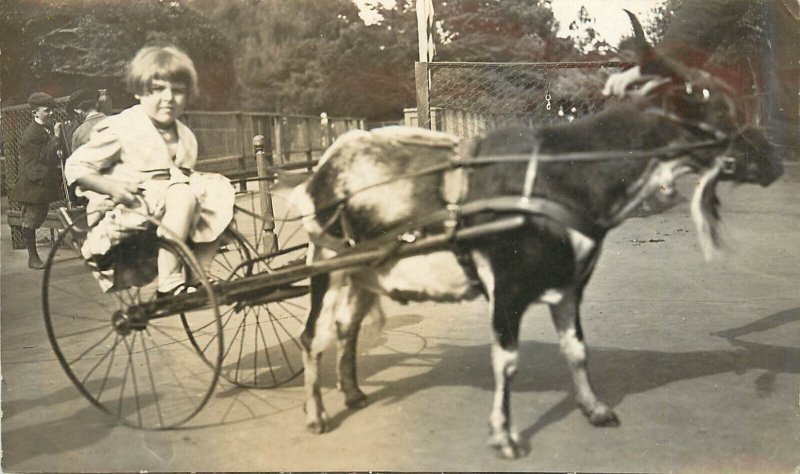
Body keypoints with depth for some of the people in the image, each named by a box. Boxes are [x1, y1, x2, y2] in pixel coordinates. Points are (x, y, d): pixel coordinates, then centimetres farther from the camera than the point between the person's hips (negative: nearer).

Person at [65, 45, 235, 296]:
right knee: (182, 195, -32)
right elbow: (76, 167, -4)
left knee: (219, 192, -12)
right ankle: (168, 284, -31)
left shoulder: (185, 137, 15)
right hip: (124, 215, -7)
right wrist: (112, 187, -20)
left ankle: (196, 277, -11)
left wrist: (199, 182, 5)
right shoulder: (121, 129, -5)